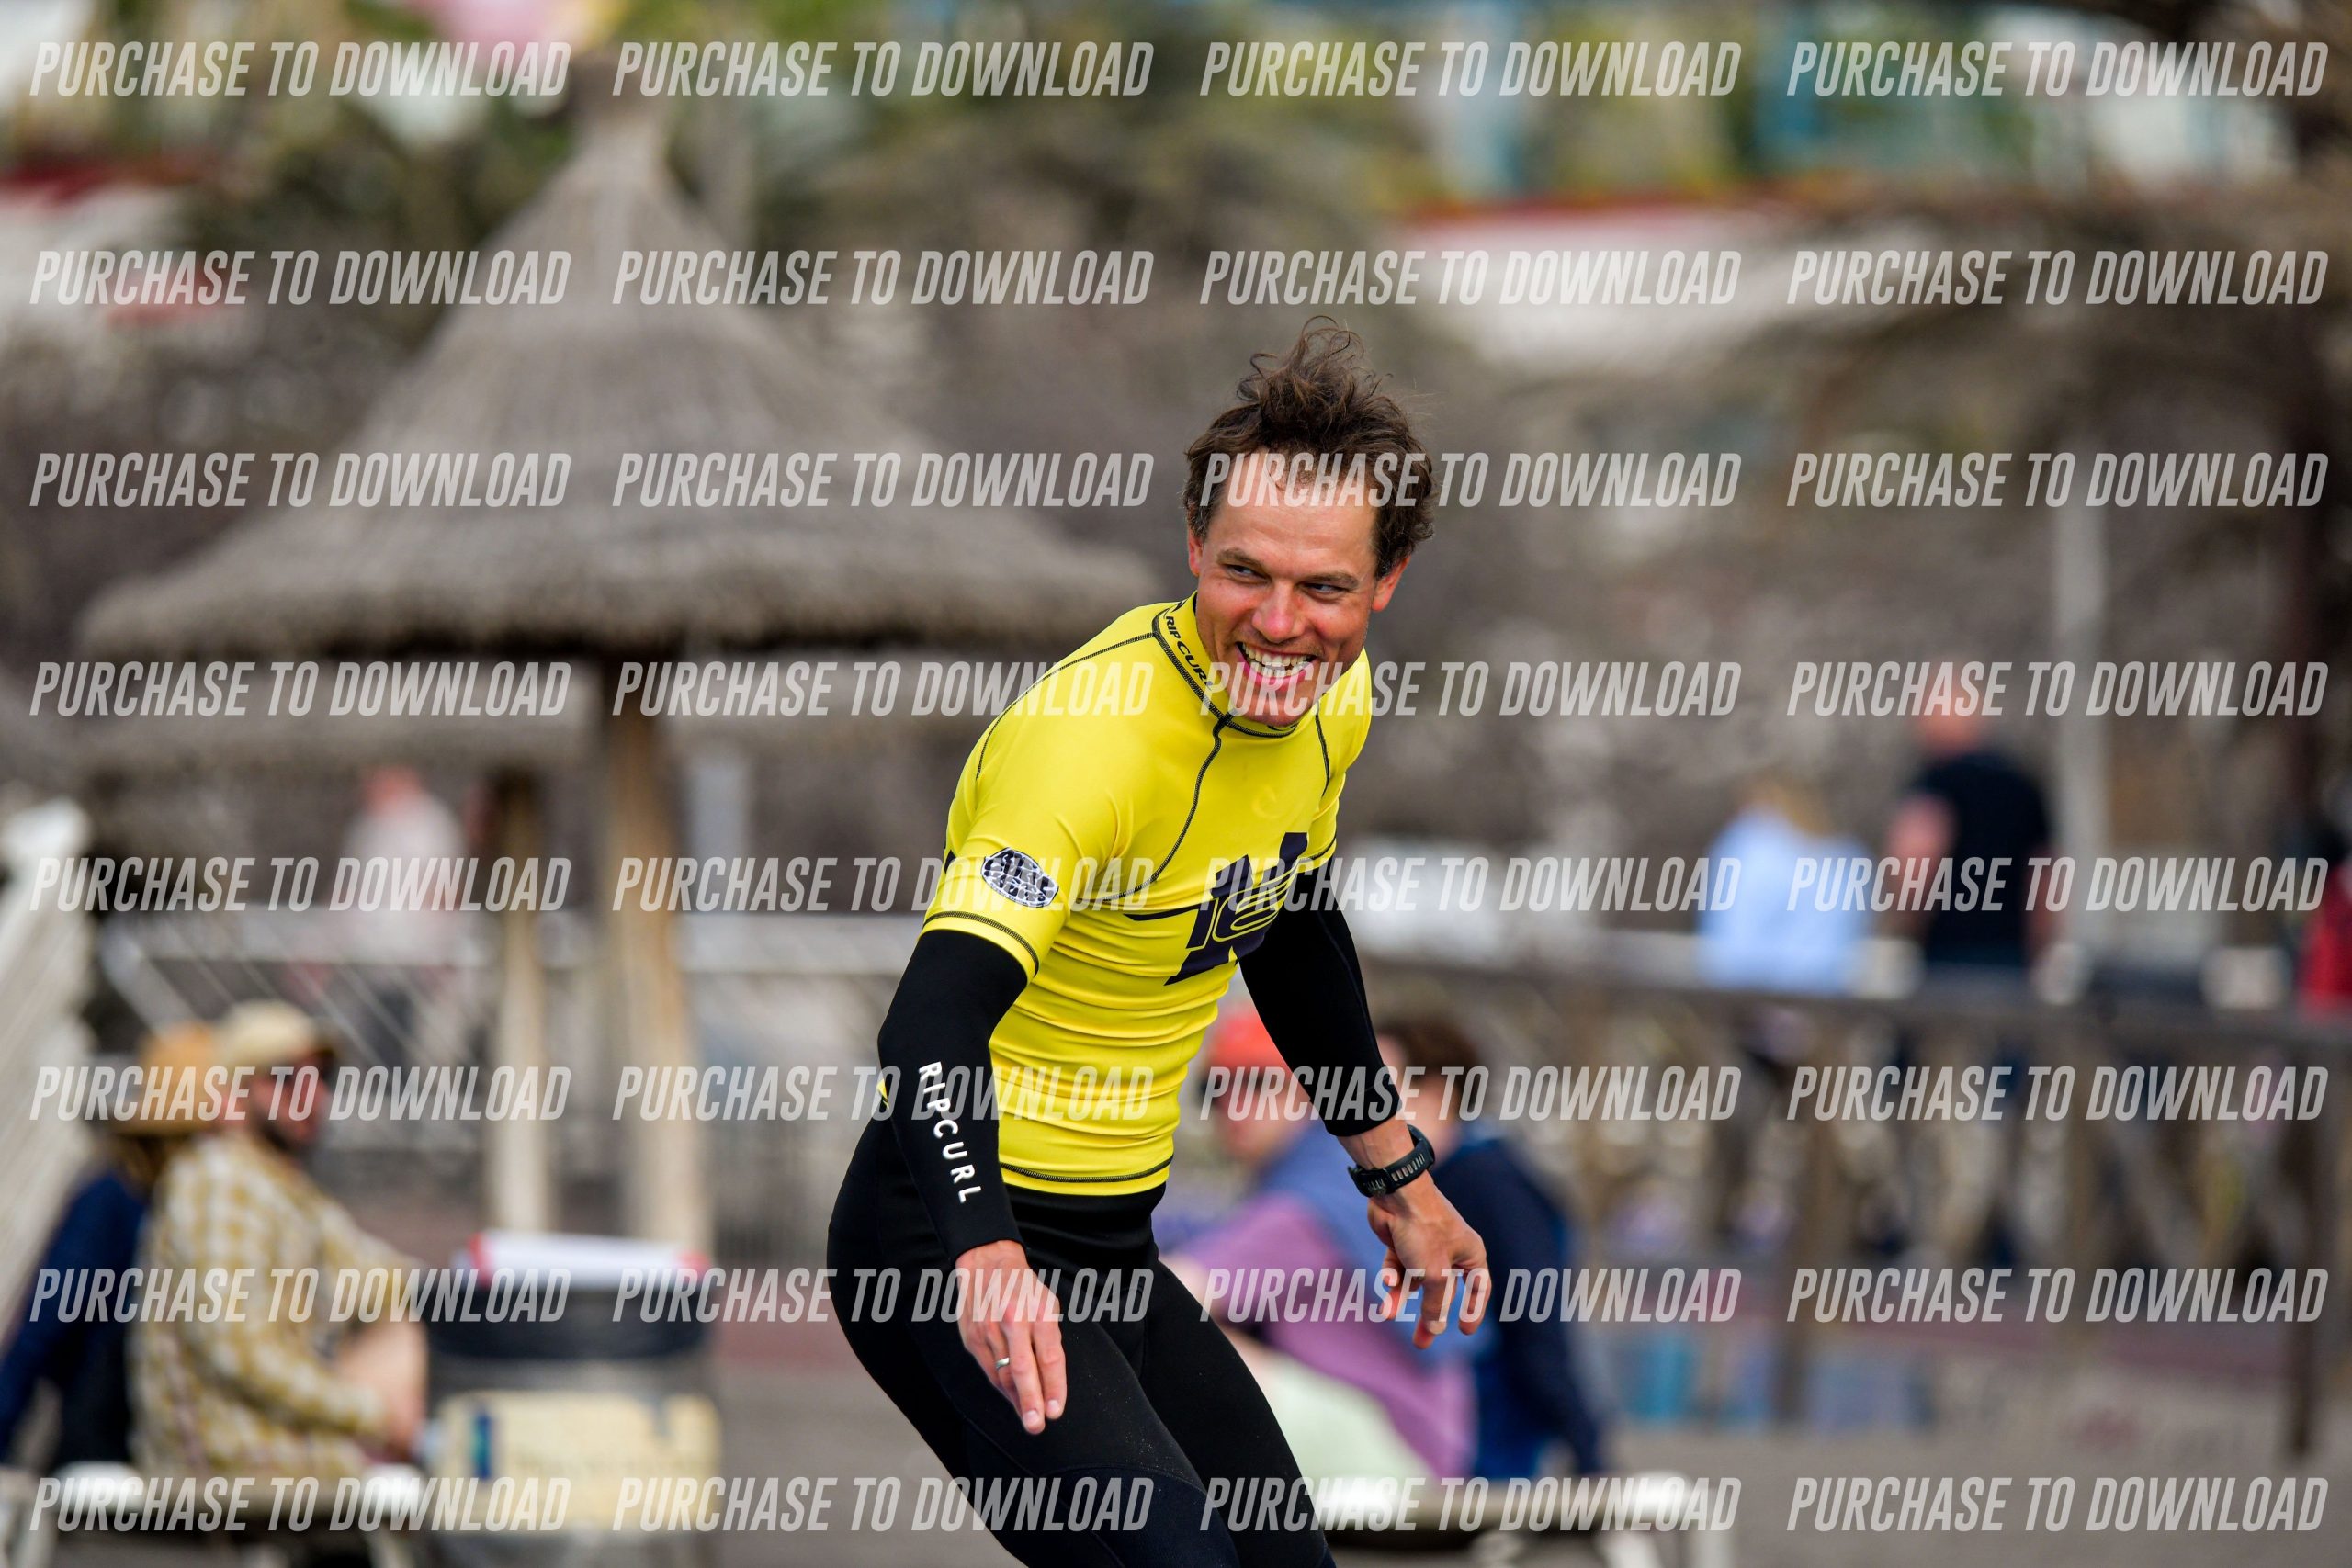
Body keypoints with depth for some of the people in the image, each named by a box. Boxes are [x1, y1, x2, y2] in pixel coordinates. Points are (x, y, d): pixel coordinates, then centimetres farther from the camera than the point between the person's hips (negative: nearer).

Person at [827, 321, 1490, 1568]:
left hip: (1110, 1243, 9)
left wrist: (1392, 1172, 29)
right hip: (953, 1242, -9)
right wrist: (985, 1255, -51)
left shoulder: (1331, 702, 1)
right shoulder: (1092, 731, -25)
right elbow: (937, 1017, -35)